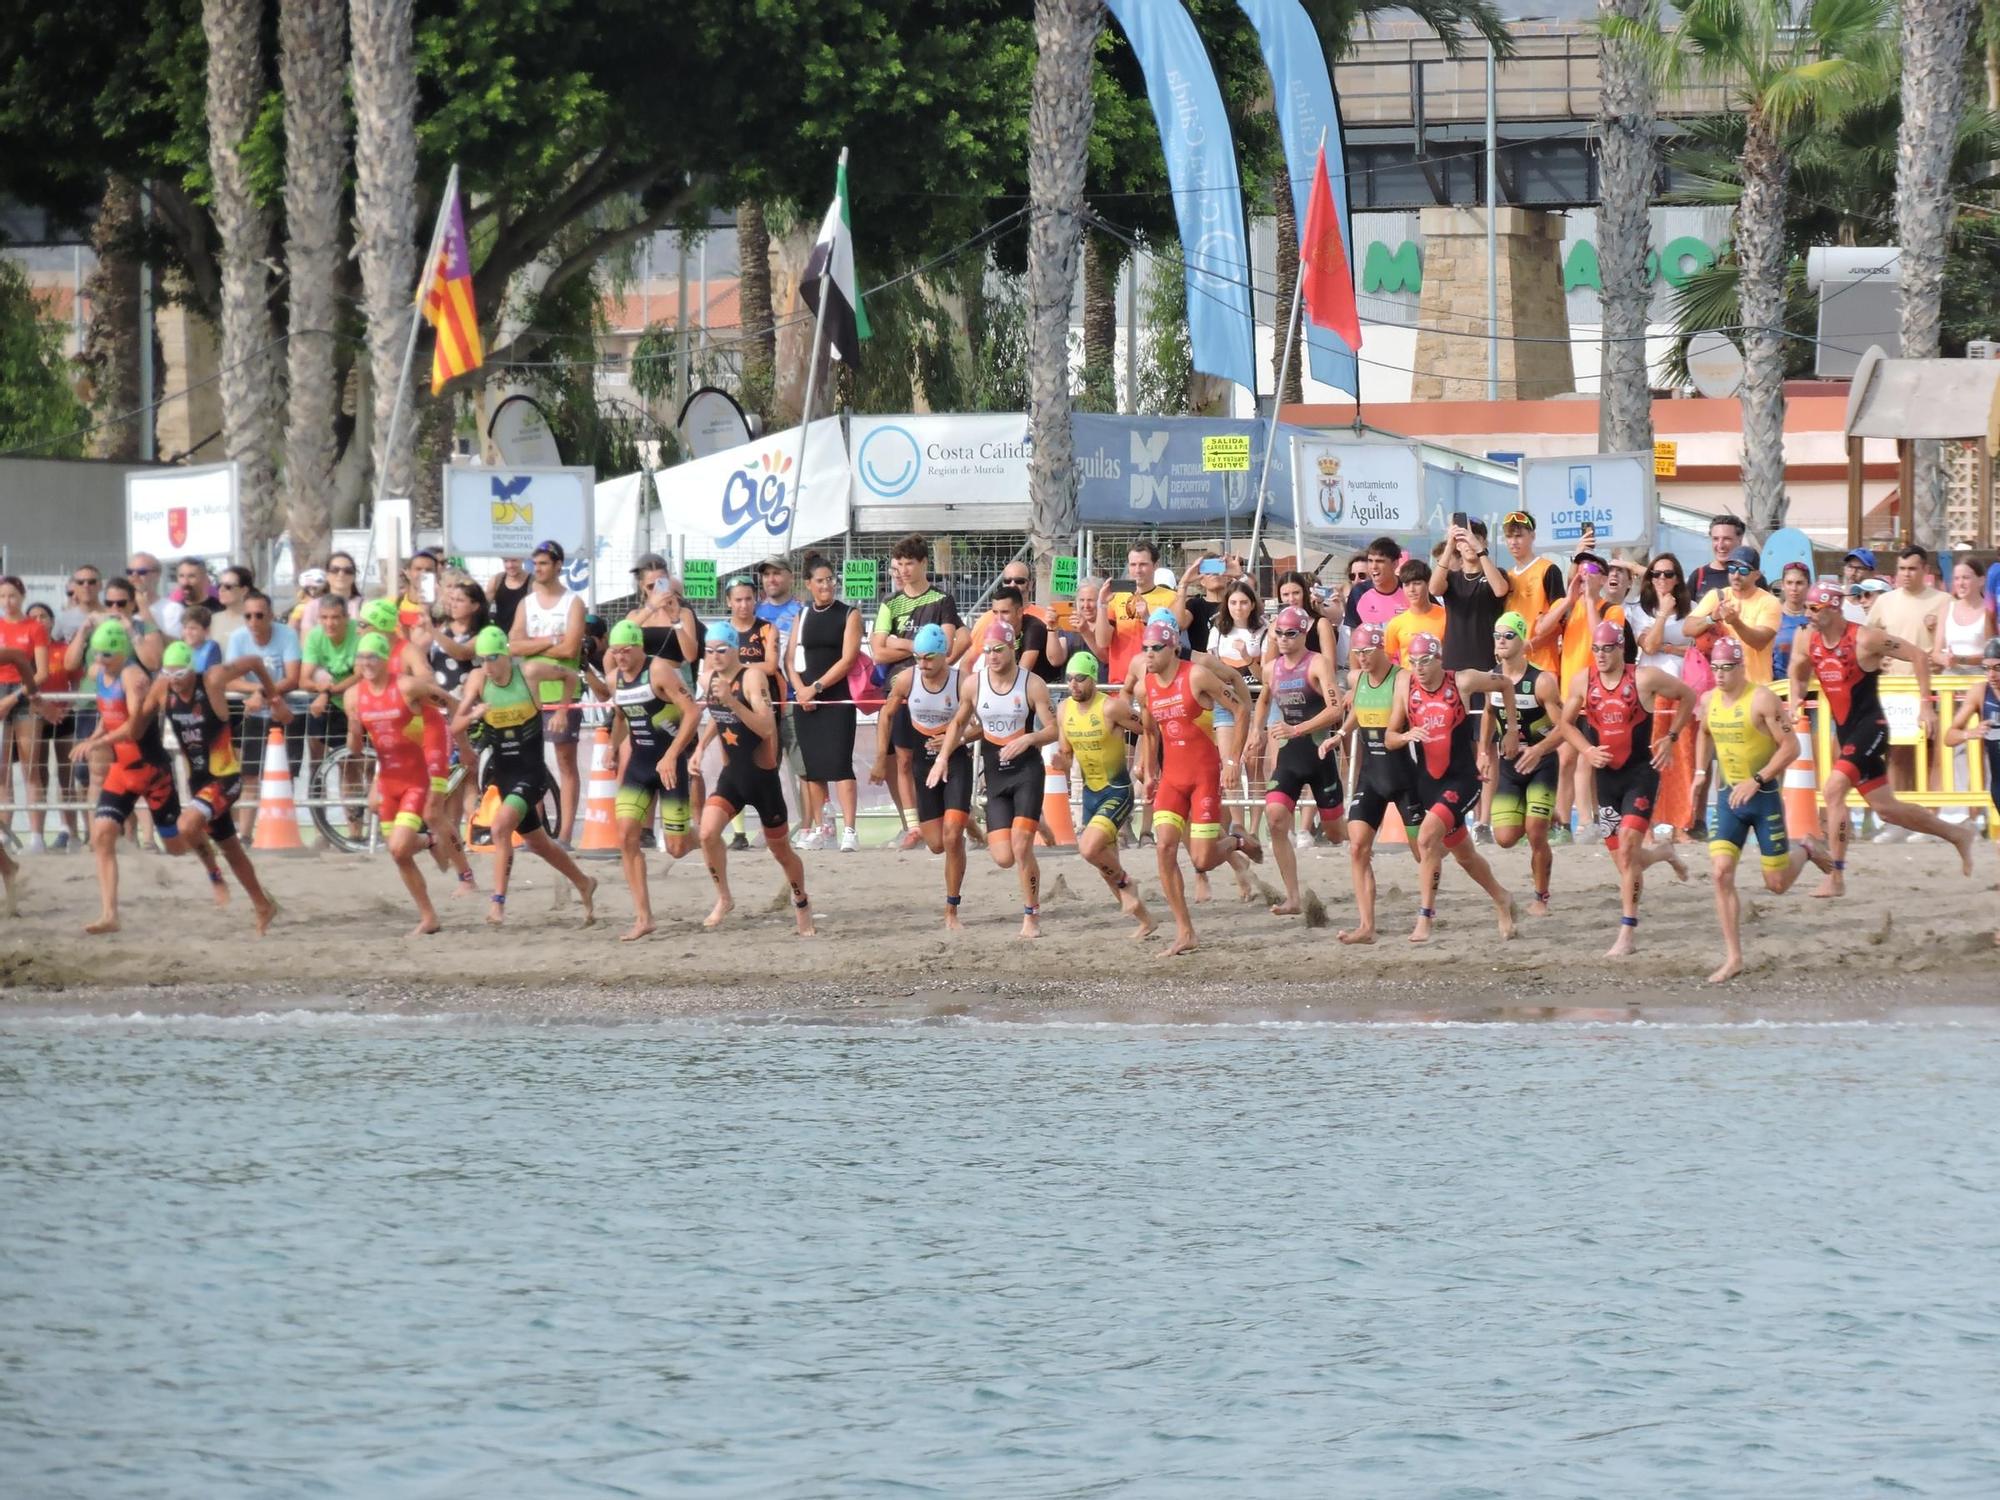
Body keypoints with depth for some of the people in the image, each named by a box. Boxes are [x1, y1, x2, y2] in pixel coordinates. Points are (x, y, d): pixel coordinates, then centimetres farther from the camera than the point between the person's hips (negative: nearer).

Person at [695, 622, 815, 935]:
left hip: (762, 776, -5)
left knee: (780, 849, 11)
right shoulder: (710, 679, 1)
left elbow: (766, 727, -31)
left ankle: (802, 904, 36)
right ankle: (723, 899, -1)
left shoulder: (752, 678, -19)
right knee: (708, 832, -19)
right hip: (731, 774, 5)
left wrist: (732, 701, -39)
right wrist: (702, 745, 11)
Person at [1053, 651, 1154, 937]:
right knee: (1106, 864, 11)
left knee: (1089, 848, -26)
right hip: (1090, 793, 7)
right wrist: (1061, 762, -11)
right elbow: (1066, 754, 10)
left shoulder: (1110, 708, -19)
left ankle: (1125, 883, 3)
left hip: (1117, 792, -7)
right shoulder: (1064, 711, 1)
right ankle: (1145, 921, 26)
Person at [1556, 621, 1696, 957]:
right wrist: (1587, 750, -6)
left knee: (1627, 846, -17)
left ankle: (1628, 934, -16)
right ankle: (1664, 853, 46)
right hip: (1606, 775, 5)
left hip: (1641, 772, -5)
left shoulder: (1644, 678, -10)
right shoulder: (1583, 682, 0)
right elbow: (1567, 723, 12)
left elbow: (1687, 696, 5)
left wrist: (1671, 737, -2)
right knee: (1621, 856, 9)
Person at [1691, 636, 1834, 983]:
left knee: (1777, 884, 4)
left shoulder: (1762, 700, -16)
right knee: (1721, 872, -12)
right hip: (1729, 796, 5)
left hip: (1764, 795, -5)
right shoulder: (1709, 701, 3)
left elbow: (1791, 747, -17)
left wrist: (1757, 781, -23)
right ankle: (1733, 958, -8)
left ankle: (1805, 851, 40)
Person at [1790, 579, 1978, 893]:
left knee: (1833, 790, -22)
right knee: (1885, 808, 15)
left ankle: (1836, 877, -16)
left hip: (1870, 728, -8)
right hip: (1845, 731, 8)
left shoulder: (1864, 639, -16)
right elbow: (1798, 675, 21)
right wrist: (1796, 700, 0)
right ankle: (1958, 834, 35)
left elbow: (1919, 655, -10)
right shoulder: (1807, 642, 2)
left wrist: (1926, 704, -13)